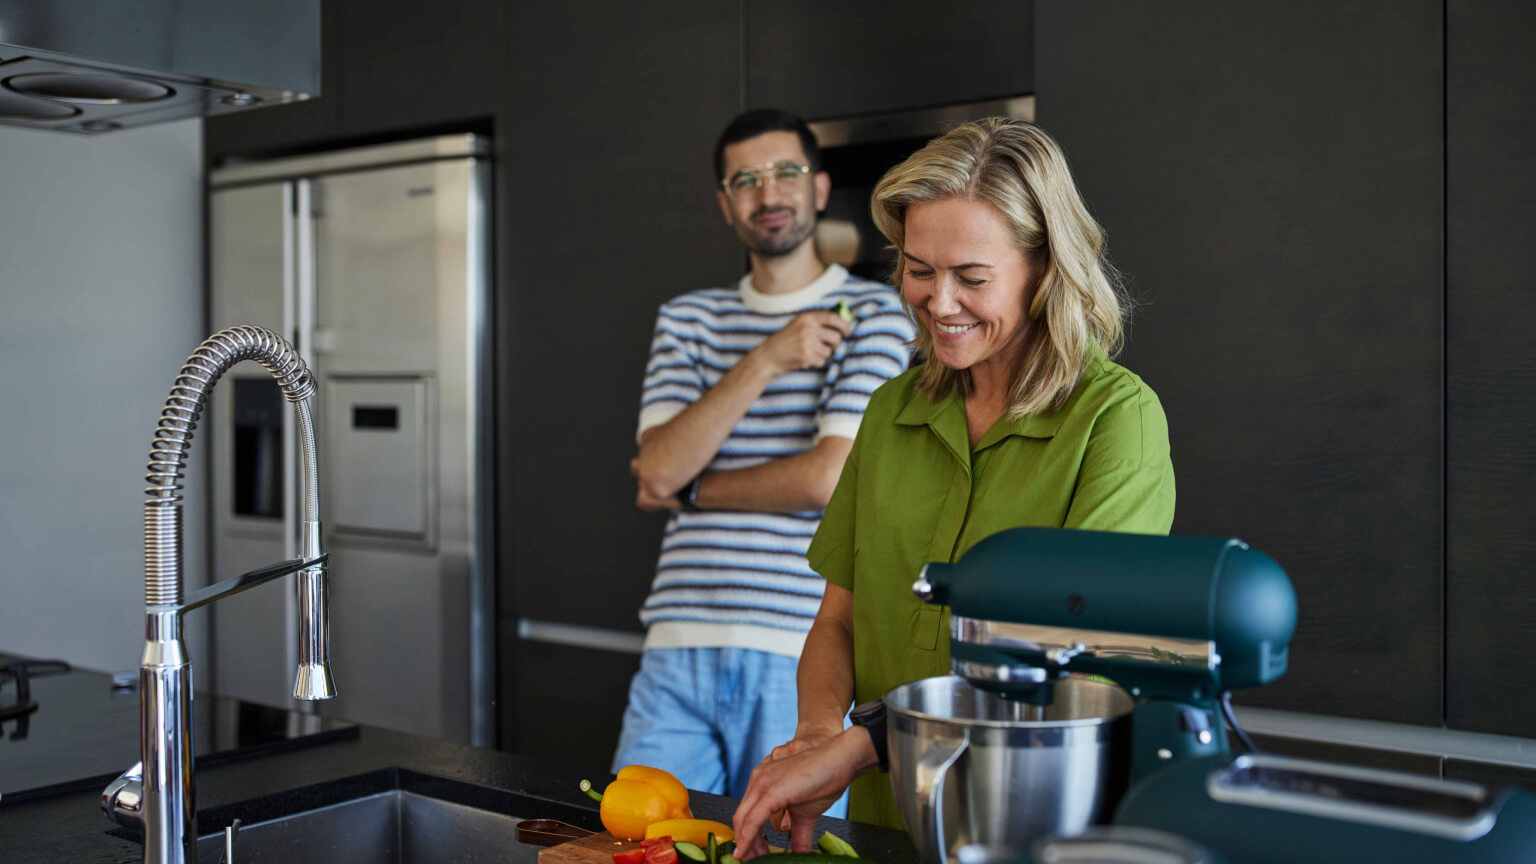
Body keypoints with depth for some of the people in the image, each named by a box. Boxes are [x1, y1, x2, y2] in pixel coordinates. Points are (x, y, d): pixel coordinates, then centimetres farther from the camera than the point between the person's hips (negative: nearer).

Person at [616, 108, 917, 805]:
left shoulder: (873, 314, 0)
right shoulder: (687, 319, 13)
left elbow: (829, 479, -11)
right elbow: (659, 466, -2)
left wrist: (689, 490, 1)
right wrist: (763, 363, -12)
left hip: (801, 657, -3)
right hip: (679, 648, 4)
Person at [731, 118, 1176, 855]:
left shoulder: (1116, 416, -7)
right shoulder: (891, 412, 9)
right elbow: (837, 621, 12)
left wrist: (857, 745, -21)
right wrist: (818, 727, -9)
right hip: (885, 822, 4)